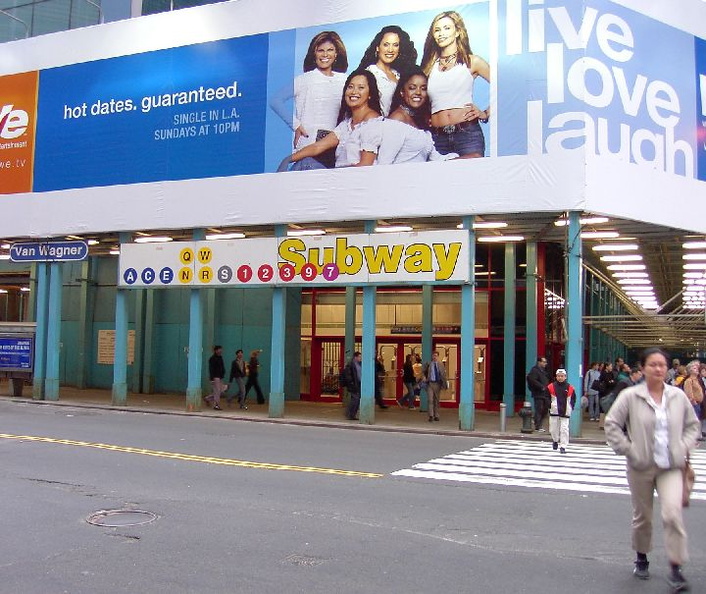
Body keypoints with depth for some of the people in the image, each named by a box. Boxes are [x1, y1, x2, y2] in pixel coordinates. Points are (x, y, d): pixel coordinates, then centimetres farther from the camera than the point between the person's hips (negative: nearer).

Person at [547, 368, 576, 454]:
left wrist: (571, 407, 1)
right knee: (554, 428, 10)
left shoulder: (570, 388, -1)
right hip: (554, 411, 1)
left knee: (564, 429, -5)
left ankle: (563, 446, -1)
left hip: (565, 412, -1)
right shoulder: (551, 387, -3)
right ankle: (555, 440, 38)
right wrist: (549, 405, -7)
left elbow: (573, 398, 10)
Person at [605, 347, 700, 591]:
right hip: (641, 467, -1)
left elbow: (692, 424, 13)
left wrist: (685, 447, 0)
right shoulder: (630, 396, -8)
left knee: (673, 513, -15)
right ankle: (641, 559, 35)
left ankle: (676, 569, -5)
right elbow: (612, 424, -5)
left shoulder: (678, 396, 1)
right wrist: (627, 450, -10)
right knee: (642, 516, 13)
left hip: (671, 467, 1)